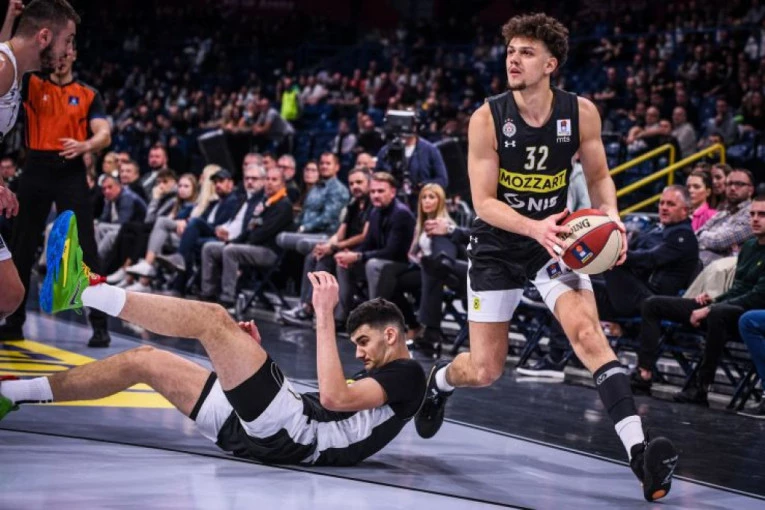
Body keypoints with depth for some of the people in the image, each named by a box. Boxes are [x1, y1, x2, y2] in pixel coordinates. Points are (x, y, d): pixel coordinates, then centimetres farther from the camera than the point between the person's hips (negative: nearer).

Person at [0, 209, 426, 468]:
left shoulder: (408, 374, 1)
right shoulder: (380, 377, 30)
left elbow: (333, 397, -18)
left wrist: (326, 316, -14)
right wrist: (256, 356, 17)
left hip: (295, 435, -9)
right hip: (263, 436, 9)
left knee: (214, 319, -15)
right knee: (144, 360, 7)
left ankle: (87, 290, -15)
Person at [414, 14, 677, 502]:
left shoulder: (581, 112, -10)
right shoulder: (488, 118, -16)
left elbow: (599, 175, 5)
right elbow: (483, 202, -18)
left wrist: (610, 217, -16)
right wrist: (534, 227, -35)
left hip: (554, 239, 1)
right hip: (498, 244, -1)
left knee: (588, 333, -23)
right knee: (485, 370, 2)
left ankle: (639, 450, -29)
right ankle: (440, 379, 40)